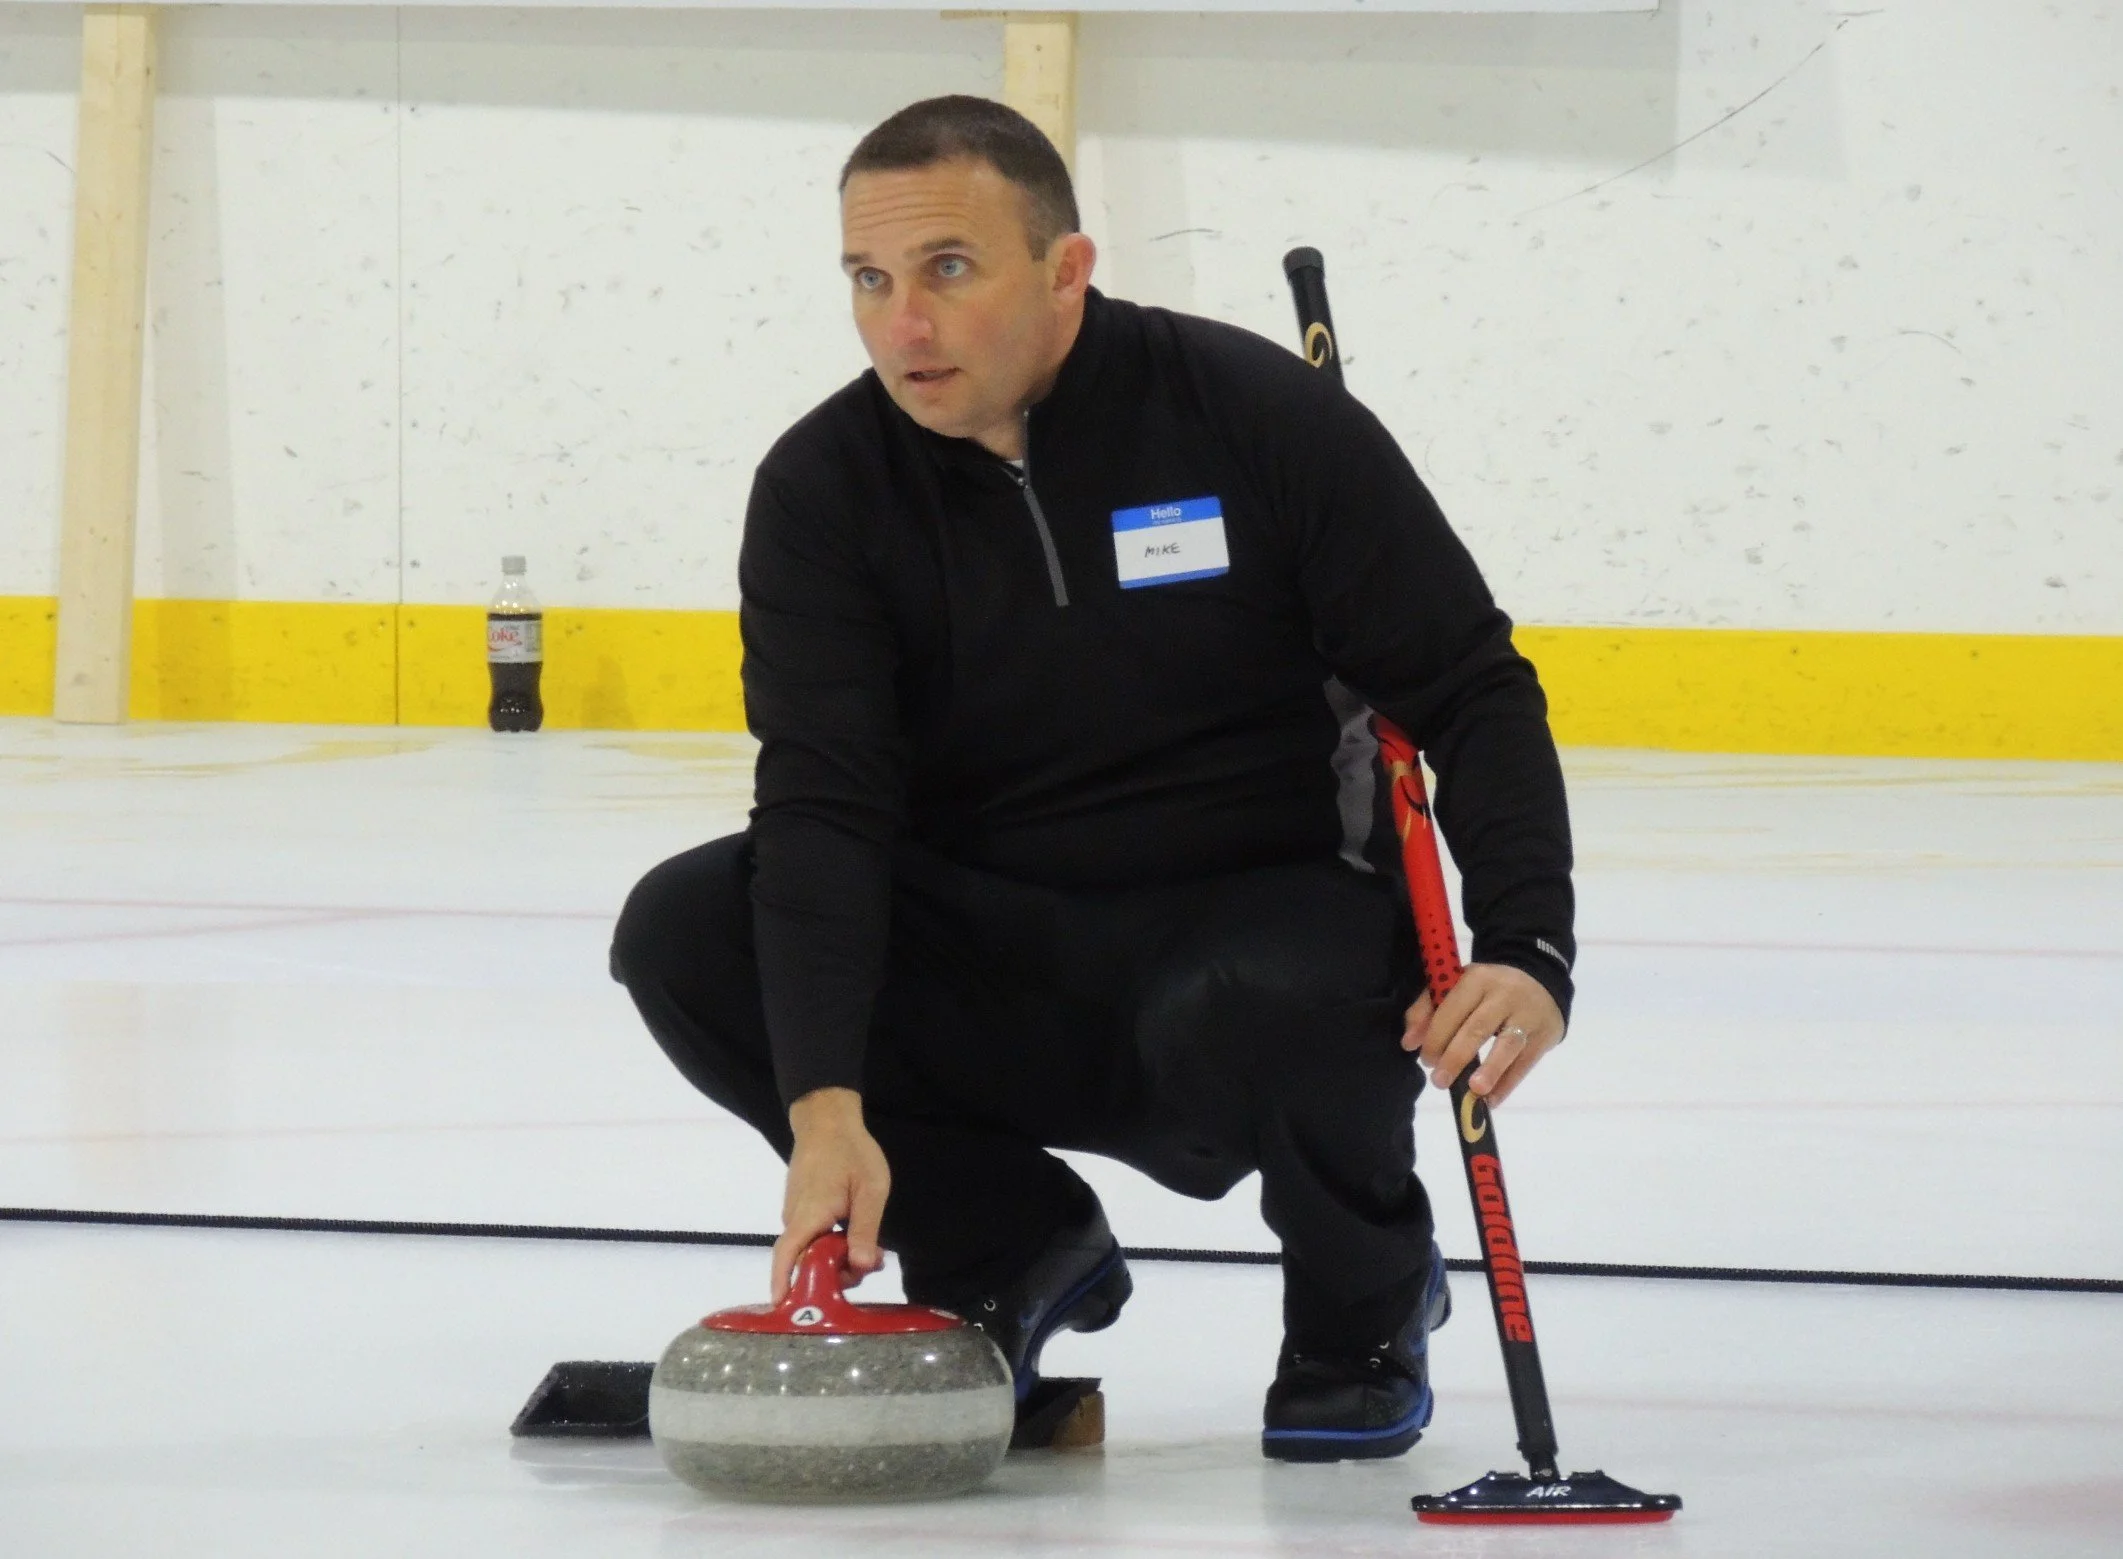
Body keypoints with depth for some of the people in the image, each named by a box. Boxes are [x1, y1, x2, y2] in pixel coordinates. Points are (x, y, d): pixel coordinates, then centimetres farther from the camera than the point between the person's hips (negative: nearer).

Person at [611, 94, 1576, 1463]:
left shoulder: (1258, 413, -13)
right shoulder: (828, 488, -8)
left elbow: (1473, 692, -9)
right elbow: (821, 800, -19)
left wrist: (1528, 952, -26)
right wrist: (825, 1105, -34)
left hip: (1271, 909, -3)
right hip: (994, 963, 3)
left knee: (1245, 1018, -38)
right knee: (685, 934, -20)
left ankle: (1367, 1299, -3)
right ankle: (1005, 1249, 1)